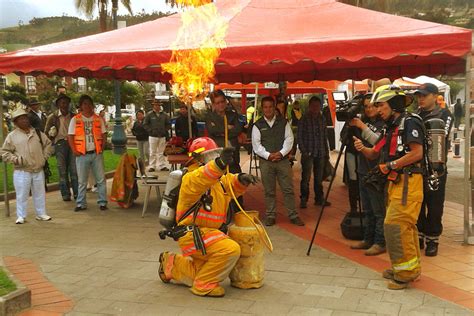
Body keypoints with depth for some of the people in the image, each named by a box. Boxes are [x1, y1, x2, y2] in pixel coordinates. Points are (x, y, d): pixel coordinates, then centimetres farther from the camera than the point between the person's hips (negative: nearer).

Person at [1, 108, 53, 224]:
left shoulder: (37, 133, 8)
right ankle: (21, 216, 14)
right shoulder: (12, 136, 0)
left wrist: (44, 156, 6)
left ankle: (41, 214, 23)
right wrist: (16, 159, -11)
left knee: (40, 194, 11)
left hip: (38, 170, 3)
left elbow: (48, 144, 17)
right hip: (21, 172, -3)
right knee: (22, 195, 2)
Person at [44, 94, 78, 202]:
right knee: (62, 170, 1)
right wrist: (53, 140, -1)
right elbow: (46, 132, 9)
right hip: (60, 143, -1)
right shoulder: (53, 117, 3)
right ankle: (65, 193, 7)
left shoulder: (73, 116, 10)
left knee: (74, 169, -1)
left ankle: (76, 192, 6)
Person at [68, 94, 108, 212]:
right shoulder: (75, 119, 3)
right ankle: (81, 203, 14)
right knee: (82, 181, 6)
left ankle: (102, 202, 10)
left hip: (96, 154, 1)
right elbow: (70, 136, 1)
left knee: (101, 179, 2)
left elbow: (104, 135, 10)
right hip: (82, 154, -1)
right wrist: (74, 151, -8)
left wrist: (102, 148, -2)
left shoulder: (98, 119, 9)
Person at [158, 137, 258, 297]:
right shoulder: (191, 177, -18)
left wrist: (241, 179, -8)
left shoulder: (219, 179, 11)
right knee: (231, 250, -27)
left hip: (208, 233, 10)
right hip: (193, 235, -10)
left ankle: (172, 264, 40)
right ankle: (204, 285, -12)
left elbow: (232, 185, 19)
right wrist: (219, 164, -59)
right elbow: (197, 182, -40)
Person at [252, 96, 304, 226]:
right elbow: (256, 144, -1)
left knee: (288, 189, 2)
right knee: (269, 191, 6)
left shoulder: (283, 123, 6)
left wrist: (281, 153, -14)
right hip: (265, 162, 0)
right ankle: (270, 216, 15)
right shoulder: (258, 125, 4)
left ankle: (293, 215, 10)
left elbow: (289, 140, 0)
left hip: (283, 160, 0)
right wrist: (268, 155, -13)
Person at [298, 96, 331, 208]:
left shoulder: (322, 119, 12)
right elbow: (299, 136, -3)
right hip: (308, 153, -4)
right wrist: (304, 151, -11)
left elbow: (325, 137, 16)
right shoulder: (304, 119, -2)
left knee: (319, 178, 10)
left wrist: (326, 152, 13)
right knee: (306, 178, -4)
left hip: (320, 153, 4)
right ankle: (303, 200, 4)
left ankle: (319, 199, 19)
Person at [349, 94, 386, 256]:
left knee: (379, 210, -2)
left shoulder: (384, 124, -8)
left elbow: (379, 141, -22)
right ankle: (368, 239, 26)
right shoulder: (363, 120, 11)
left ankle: (380, 243, 5)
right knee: (367, 210, 16)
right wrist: (351, 124, -4)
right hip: (363, 171, 8)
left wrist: (363, 127, -20)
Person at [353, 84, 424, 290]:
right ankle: (410, 268, 24)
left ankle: (406, 271, -2)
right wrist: (363, 148, -3)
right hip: (395, 182, 9)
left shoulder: (409, 122, -9)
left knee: (394, 225, -12)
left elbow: (417, 153, -18)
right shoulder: (391, 127, 20)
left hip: (408, 181, -9)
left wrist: (389, 166, -17)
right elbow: (376, 153, 17)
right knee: (405, 226, 14)